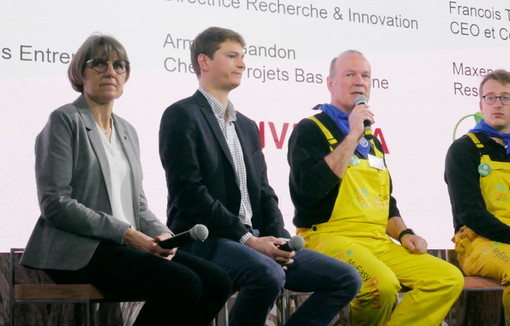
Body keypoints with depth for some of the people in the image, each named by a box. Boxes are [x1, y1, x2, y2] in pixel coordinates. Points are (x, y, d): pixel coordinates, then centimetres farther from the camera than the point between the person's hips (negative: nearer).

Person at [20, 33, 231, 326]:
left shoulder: (127, 131, 22)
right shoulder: (65, 121, -1)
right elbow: (55, 203, -11)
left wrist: (161, 234, -1)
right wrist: (124, 233, -16)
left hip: (128, 245, 7)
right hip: (78, 249, -7)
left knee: (217, 282, -14)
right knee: (183, 284, -28)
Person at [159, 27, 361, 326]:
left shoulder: (248, 127, 23)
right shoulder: (183, 115, -3)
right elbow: (188, 192, -13)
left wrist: (278, 239, -2)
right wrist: (246, 239, -17)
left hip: (253, 239, 8)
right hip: (205, 240, -8)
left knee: (346, 279, -3)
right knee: (268, 275, -38)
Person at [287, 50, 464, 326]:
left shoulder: (371, 140, 23)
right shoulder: (310, 130, 1)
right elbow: (310, 188, -17)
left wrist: (403, 233, 9)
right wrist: (352, 136, -12)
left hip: (379, 242, 7)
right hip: (329, 237, -7)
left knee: (449, 279, -11)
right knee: (381, 283, -36)